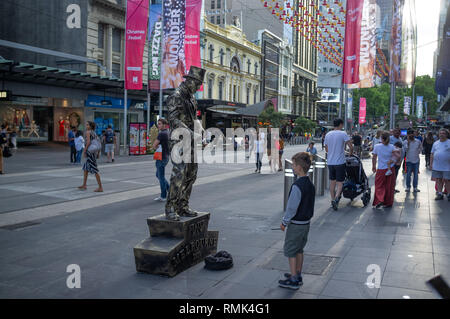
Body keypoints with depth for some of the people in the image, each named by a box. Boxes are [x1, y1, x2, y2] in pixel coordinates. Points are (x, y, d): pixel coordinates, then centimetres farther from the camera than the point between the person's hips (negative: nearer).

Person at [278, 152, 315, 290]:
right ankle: (298, 275, 29)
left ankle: (293, 280, 9)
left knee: (290, 251, 4)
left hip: (296, 225, -8)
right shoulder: (310, 184, 4)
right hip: (306, 223, 8)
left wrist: (284, 222, -8)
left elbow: (292, 207, -22)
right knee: (299, 250, 19)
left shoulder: (297, 186, -24)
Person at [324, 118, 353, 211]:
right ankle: (336, 198, -19)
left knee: (332, 182, 15)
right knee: (340, 182, 0)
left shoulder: (328, 135, 7)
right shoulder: (343, 134, -9)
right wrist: (351, 153, 8)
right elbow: (351, 146, -12)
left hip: (330, 162, 5)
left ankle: (333, 200, 20)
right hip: (340, 162, -4)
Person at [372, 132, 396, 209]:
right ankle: (388, 203, 17)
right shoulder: (391, 147, -4)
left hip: (381, 169, -1)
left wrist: (373, 167, 11)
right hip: (390, 168, 1)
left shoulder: (377, 146, -5)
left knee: (379, 186, 7)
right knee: (389, 186, 11)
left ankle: (379, 200, -14)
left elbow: (374, 158, 0)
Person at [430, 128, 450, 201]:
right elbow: (432, 154, 15)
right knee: (438, 180, 7)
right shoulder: (436, 143, 13)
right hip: (436, 166, 4)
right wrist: (431, 164, 9)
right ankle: (440, 194, 14)